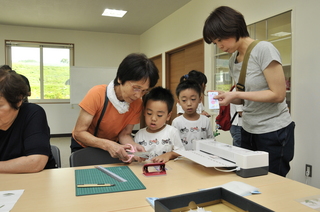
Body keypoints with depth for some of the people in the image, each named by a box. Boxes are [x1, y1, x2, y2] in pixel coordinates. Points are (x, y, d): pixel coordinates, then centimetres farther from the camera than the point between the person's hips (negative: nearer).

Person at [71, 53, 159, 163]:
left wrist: (133, 146, -34)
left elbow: (124, 134, -12)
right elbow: (79, 132, -26)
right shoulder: (97, 94, -27)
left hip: (113, 147, 3)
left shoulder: (137, 104, -17)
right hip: (84, 145, -2)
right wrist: (107, 145, -41)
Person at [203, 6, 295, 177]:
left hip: (274, 131, -6)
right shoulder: (233, 61, 6)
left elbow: (278, 94, -18)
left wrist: (236, 95, -22)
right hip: (248, 131, 7)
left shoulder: (264, 50, -15)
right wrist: (227, 97, -6)